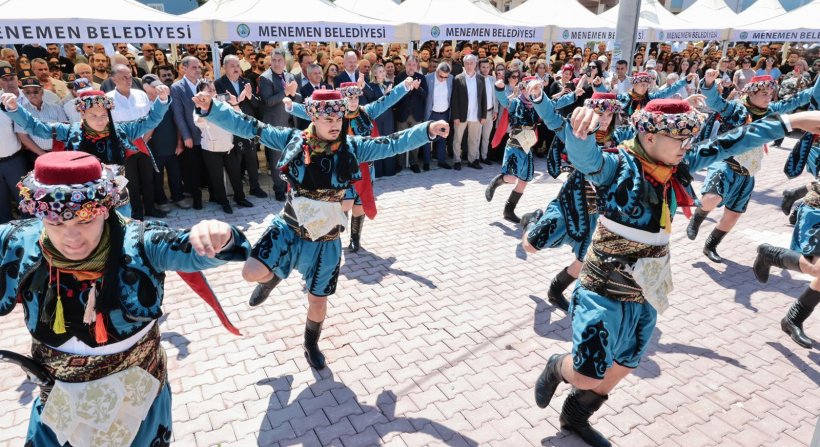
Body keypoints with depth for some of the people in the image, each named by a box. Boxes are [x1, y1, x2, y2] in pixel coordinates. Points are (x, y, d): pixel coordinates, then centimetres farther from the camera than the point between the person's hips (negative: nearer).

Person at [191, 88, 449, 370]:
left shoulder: (352, 147, -8)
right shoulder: (293, 140, -8)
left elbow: (392, 144, -11)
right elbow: (249, 127, -6)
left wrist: (427, 130, -22)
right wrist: (211, 108, -16)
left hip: (325, 239, 0)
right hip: (289, 229, 0)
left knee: (318, 299, 12)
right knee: (252, 273, -20)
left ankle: (311, 345, 44)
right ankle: (272, 277, 21)